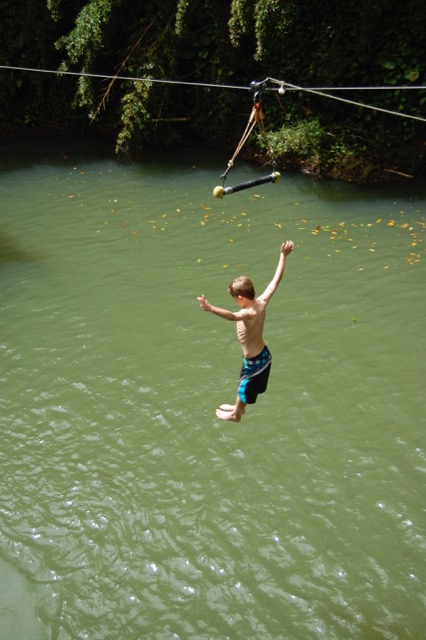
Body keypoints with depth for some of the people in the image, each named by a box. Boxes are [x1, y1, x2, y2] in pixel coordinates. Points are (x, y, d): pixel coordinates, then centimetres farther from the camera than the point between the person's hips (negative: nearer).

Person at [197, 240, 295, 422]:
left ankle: (235, 414, 47)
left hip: (254, 361, -8)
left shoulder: (249, 313, -36)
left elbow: (232, 316, -59)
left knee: (244, 388, 21)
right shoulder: (262, 302, -14)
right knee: (245, 384, 32)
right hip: (263, 354, 8)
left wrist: (211, 308, -73)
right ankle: (239, 407, 57)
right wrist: (283, 256, 2)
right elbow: (276, 279, -5)